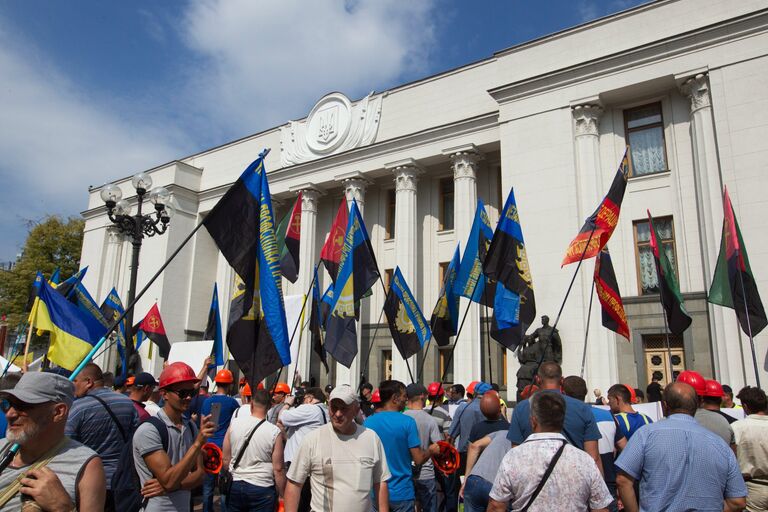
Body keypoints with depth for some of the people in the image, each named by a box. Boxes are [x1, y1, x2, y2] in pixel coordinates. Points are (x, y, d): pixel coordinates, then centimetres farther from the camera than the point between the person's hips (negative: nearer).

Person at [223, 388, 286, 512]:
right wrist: (282, 496, 0)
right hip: (262, 489, -3)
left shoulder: (234, 423, -7)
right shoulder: (275, 432, -14)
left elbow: (226, 459, 1)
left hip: (235, 485, 3)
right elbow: (278, 469, -11)